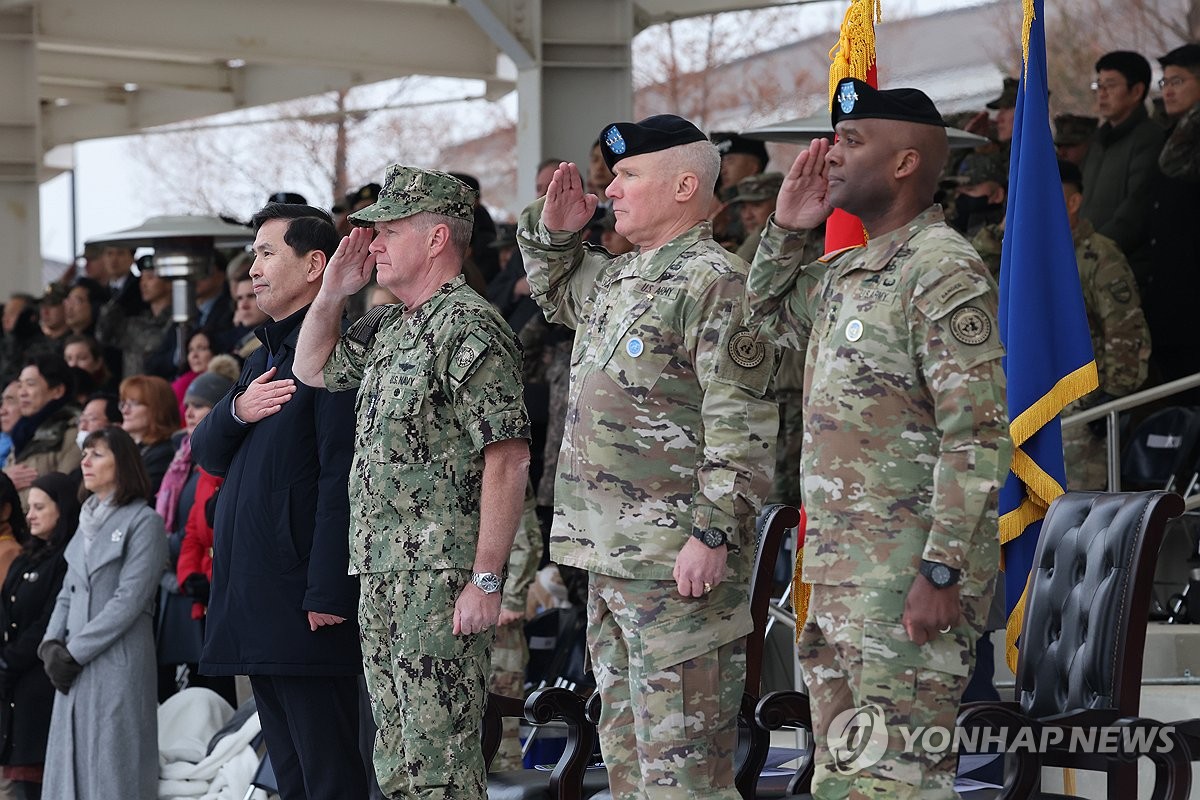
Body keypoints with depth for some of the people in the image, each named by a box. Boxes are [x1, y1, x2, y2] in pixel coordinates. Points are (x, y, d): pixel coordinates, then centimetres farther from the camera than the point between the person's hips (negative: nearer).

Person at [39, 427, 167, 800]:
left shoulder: (143, 521, -6)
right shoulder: (88, 522, 17)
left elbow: (129, 600, -13)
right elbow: (69, 591, 18)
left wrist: (75, 651, -13)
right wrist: (52, 643, 0)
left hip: (117, 660, -7)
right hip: (75, 665, 7)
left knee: (112, 768, -7)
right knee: (71, 765, 5)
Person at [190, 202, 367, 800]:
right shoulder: (262, 359, 22)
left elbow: (342, 478, -18)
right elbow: (207, 454, 18)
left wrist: (328, 593, -23)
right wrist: (236, 411, -5)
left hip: (304, 602, -10)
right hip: (253, 605, 10)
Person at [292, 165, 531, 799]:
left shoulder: (468, 327, -12)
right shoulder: (386, 328, 16)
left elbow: (508, 459, -18)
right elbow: (313, 367, 33)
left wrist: (486, 579, -21)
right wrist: (333, 291, 15)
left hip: (442, 576, -10)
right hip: (382, 577, 10)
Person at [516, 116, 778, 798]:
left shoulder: (715, 282, -12)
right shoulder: (617, 277, 17)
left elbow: (743, 424, -18)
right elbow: (558, 290, 41)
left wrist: (714, 534, -23)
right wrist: (554, 231, 20)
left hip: (680, 566, -10)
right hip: (608, 560, 10)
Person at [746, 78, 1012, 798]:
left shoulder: (945, 271, -13)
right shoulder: (844, 272, 16)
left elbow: (977, 436, -19)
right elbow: (769, 315, 37)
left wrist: (942, 574, -23)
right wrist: (787, 229, 18)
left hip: (910, 578, -10)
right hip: (838, 575, 10)